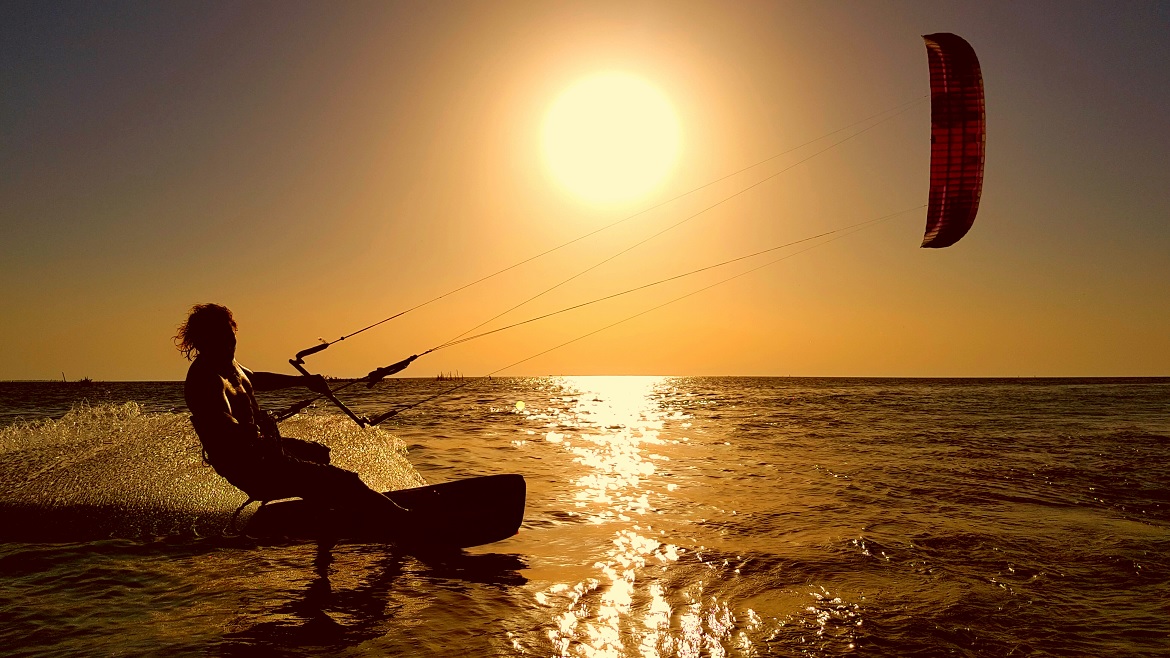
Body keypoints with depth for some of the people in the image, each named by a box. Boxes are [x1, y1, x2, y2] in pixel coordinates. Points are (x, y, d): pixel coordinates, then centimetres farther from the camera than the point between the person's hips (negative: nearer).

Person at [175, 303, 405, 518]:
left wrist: (303, 380, 31)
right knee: (342, 482, -18)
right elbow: (229, 435, -34)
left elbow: (254, 379, 29)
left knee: (319, 453, 35)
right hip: (251, 467, -11)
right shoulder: (206, 379, -24)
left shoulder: (225, 363, 7)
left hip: (258, 446, 11)